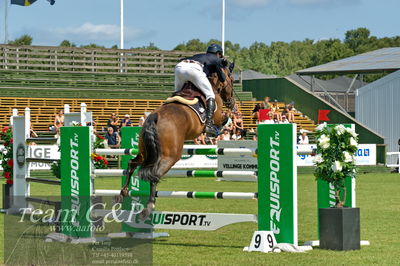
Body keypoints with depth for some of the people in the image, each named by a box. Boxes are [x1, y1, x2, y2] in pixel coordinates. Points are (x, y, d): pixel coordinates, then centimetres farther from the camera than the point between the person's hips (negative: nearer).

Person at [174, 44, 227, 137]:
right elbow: (222, 79, 25)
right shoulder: (216, 59, 27)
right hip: (194, 69, -5)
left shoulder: (199, 55, 42)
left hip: (179, 67, 5)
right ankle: (209, 124, -13)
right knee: (210, 95, 3)